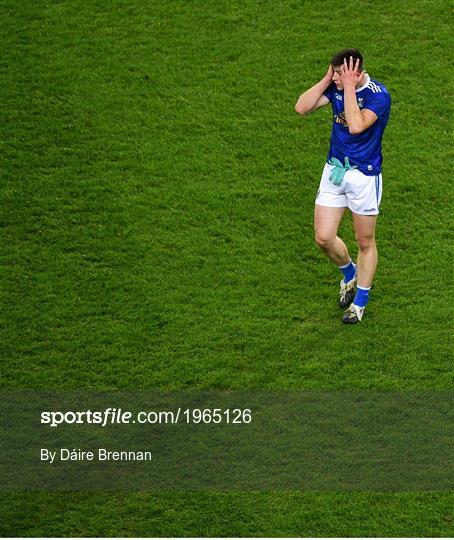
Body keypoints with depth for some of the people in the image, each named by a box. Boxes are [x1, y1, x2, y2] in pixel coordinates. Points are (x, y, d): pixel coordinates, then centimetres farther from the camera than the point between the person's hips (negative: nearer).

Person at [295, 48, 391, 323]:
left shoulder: (378, 94, -20)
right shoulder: (336, 86, -2)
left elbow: (356, 126, -34)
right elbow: (302, 107, -9)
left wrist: (349, 87, -30)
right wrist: (327, 79, -14)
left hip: (364, 174, -5)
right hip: (334, 169, 5)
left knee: (365, 243, 9)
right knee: (324, 238, 4)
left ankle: (360, 301, 26)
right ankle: (350, 275, 35)